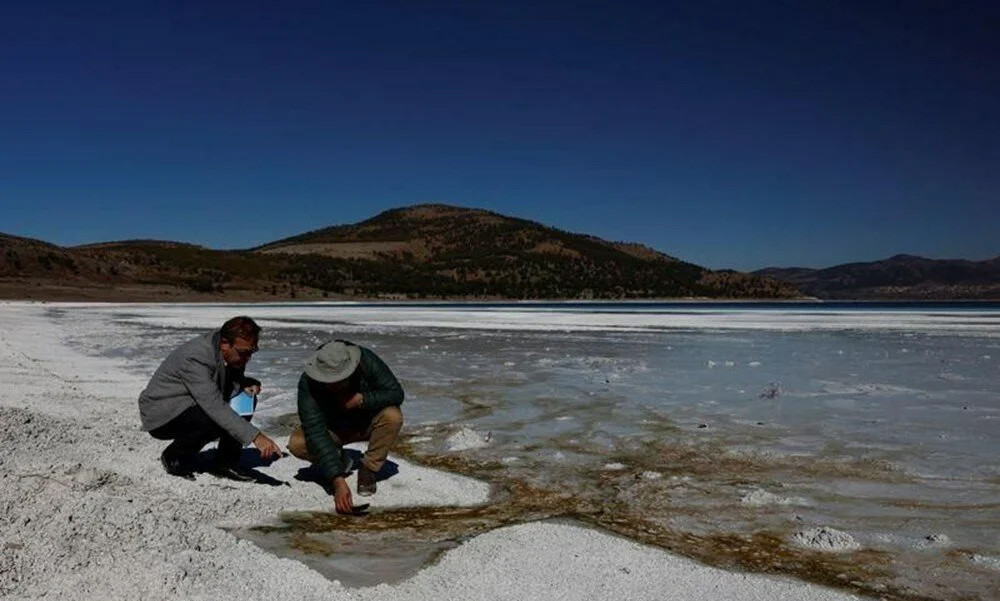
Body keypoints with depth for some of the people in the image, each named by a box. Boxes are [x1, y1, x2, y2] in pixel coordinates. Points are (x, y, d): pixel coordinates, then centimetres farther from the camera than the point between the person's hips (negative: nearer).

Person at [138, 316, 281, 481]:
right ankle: (174, 457, -5)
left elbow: (233, 378, 12)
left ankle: (226, 462, -3)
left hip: (193, 404, 8)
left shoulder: (233, 353, -9)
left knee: (247, 398, -9)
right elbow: (215, 407, -40)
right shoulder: (194, 358, -33)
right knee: (215, 420, -33)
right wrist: (255, 436, -45)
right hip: (160, 415, -8)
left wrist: (247, 384, -14)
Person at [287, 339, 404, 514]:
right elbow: (315, 432, -38)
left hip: (369, 423, 0)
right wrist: (338, 481, -45)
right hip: (334, 428, 0)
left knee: (393, 416, -32)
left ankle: (368, 470, -10)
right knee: (296, 444, -26)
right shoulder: (308, 383, -32)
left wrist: (362, 399, -37)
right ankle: (339, 459, 5)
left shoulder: (367, 361, -30)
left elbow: (396, 393, -22)